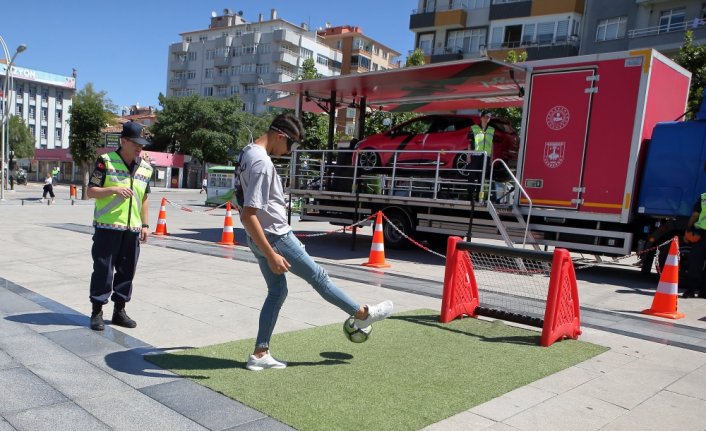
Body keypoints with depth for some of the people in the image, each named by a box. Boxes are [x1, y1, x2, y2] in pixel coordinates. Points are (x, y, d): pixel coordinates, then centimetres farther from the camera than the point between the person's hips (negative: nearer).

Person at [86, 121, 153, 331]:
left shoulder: (146, 168, 11)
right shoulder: (106, 161, -4)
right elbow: (91, 191, -4)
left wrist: (145, 224, 13)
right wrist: (114, 189, -19)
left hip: (132, 229, 5)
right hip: (107, 227, -5)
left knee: (127, 271, 9)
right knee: (103, 270, 1)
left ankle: (119, 310, 20)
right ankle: (97, 312, 12)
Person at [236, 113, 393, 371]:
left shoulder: (248, 153, 7)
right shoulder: (262, 163, -25)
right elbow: (249, 215, -29)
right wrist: (272, 256, -29)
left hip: (259, 240, 9)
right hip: (275, 238, -9)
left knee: (277, 291, 16)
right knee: (318, 276, 7)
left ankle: (260, 354, 17)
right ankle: (363, 314, 26)